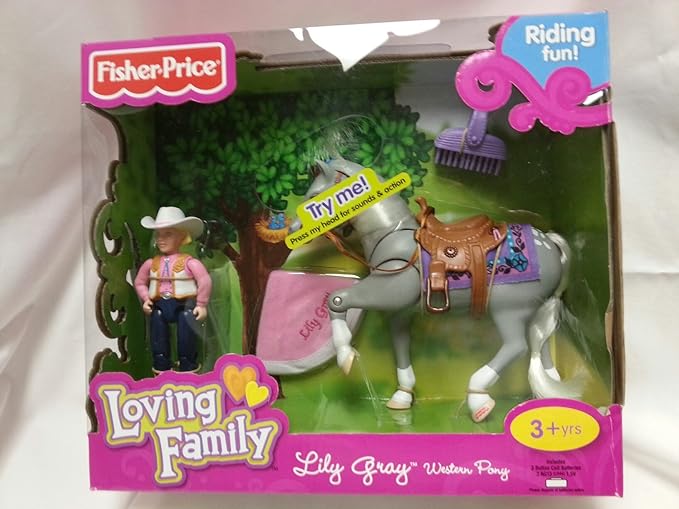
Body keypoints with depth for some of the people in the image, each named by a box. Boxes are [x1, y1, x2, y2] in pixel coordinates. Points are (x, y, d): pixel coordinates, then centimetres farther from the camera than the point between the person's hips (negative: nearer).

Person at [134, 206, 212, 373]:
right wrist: (146, 299, 6)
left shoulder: (189, 262, -8)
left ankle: (187, 364, 9)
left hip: (184, 305, -4)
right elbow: (139, 282, 20)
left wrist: (201, 304, -11)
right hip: (159, 306, 4)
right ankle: (161, 364, 19)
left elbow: (205, 281, -10)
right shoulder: (151, 263, 7)